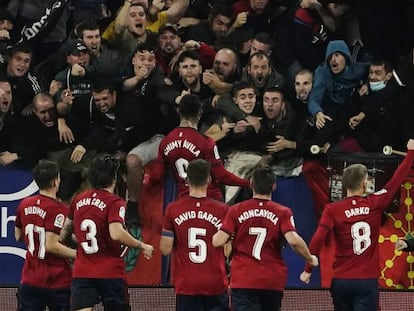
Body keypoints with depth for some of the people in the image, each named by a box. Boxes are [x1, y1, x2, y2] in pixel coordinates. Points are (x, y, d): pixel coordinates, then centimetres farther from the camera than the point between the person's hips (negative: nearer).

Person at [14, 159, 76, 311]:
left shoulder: (25, 204, 6)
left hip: (29, 280, 6)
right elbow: (51, 246, -22)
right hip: (56, 281, -6)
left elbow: (18, 236, 19)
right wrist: (79, 254, -15)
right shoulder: (58, 210, -16)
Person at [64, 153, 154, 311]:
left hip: (82, 273, 4)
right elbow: (116, 234, -24)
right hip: (111, 273, -4)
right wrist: (142, 246, -13)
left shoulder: (79, 200, 9)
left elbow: (67, 228, 23)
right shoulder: (115, 203, -10)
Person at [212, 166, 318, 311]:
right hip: (273, 282, 1)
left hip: (243, 281, -1)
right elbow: (293, 240, -15)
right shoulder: (282, 213, -2)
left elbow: (218, 241, -7)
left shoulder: (236, 211, -1)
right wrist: (310, 259, 2)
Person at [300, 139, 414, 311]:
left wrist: (308, 269, -4)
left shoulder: (332, 210, -4)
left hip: (341, 280, 2)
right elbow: (396, 180, 9)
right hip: (367, 280, -2)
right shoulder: (374, 204, -2)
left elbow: (317, 240, -13)